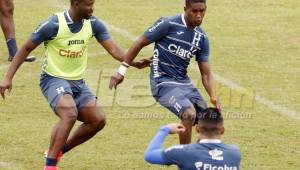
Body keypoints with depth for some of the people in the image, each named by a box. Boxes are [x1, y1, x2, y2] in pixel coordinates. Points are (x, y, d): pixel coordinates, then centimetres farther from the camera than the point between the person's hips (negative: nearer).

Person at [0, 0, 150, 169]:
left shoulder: (93, 24, -4)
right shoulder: (53, 25, -19)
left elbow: (114, 49, -8)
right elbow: (26, 49, -9)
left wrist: (134, 63, -27)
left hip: (78, 82, 6)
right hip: (54, 79, -6)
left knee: (98, 120, -4)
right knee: (70, 114, -31)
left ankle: (59, 151, 14)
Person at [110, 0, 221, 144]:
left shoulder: (202, 38, 5)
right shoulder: (168, 24, -13)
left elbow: (206, 74, 6)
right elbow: (139, 44, -6)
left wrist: (213, 97, -12)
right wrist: (122, 71, -7)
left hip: (184, 83, 7)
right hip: (163, 83, -7)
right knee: (189, 114, -28)